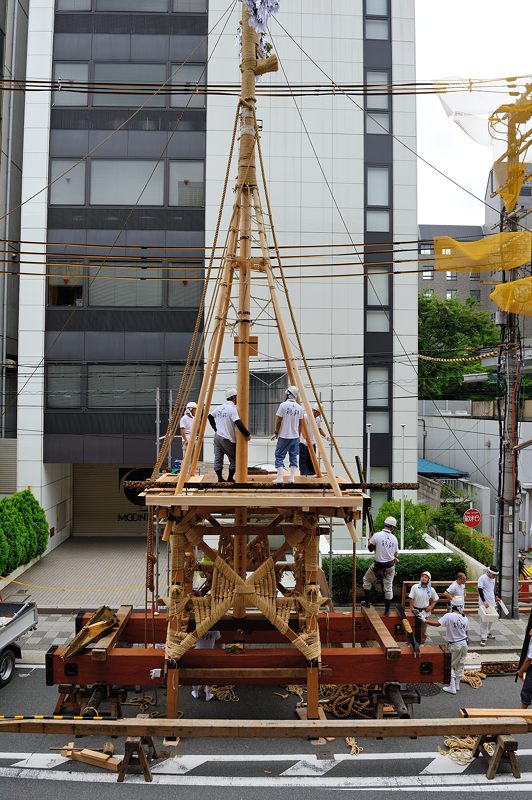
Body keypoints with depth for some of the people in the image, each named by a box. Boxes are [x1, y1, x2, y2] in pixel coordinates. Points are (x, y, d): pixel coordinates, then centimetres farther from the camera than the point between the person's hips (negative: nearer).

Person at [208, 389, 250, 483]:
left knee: (218, 459, 6)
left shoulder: (219, 408, 9)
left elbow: (210, 416, 18)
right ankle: (230, 479, 9)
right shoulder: (232, 408, -14)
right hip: (227, 439, -7)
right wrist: (247, 434, -17)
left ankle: (220, 478, 7)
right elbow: (238, 423, -23)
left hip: (217, 436, 7)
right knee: (234, 459, 7)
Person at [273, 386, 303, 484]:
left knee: (279, 457, 3)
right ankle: (292, 478, 7)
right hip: (295, 436, 4)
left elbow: (278, 421, -8)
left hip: (284, 436, -4)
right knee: (293, 457, 10)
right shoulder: (299, 407, 2)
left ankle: (280, 478, -3)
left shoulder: (283, 405, -11)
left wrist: (276, 432, 5)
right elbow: (301, 423, 9)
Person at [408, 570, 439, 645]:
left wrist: (431, 606, 0)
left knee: (423, 629, 10)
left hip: (425, 611, 1)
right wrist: (412, 609, -12)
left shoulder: (431, 590, -3)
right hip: (415, 610, -1)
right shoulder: (415, 587, -10)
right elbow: (411, 599, -9)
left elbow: (435, 599, 12)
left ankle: (422, 643, 23)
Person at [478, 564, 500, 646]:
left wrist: (495, 601, 18)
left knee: (491, 619, 16)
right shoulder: (482, 578, -16)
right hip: (484, 603, -7)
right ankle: (483, 638, -2)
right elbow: (480, 591, -17)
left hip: (492, 603, 7)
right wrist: (484, 601, -23)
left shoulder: (494, 579, 7)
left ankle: (488, 633, 34)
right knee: (484, 620, -7)